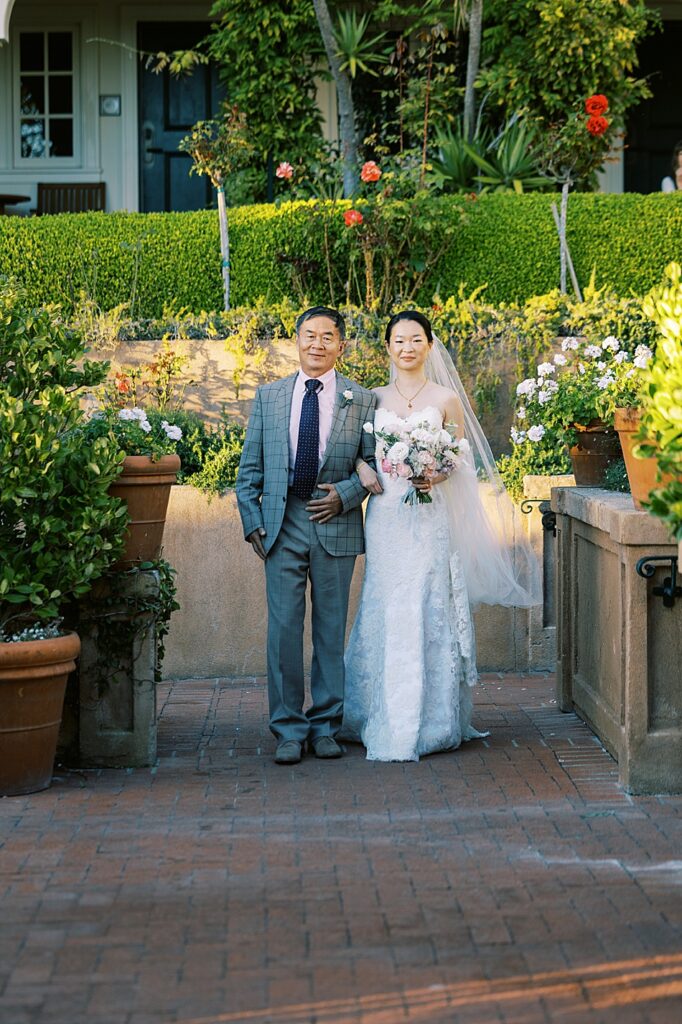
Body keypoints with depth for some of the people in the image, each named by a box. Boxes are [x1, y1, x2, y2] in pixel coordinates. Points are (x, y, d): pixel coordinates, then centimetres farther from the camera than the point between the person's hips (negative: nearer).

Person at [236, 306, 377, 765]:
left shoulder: (363, 401, 5)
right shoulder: (269, 397, 9)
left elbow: (375, 463, 6)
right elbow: (249, 469, 10)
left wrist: (345, 495, -10)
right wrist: (253, 522, 1)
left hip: (335, 525, 0)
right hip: (282, 526, 1)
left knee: (331, 630, 5)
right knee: (284, 629, -2)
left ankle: (325, 726, 14)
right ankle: (288, 731, 5)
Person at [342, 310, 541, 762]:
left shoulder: (446, 398, 4)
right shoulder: (375, 398, 10)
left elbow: (463, 458, 6)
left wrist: (438, 475, -13)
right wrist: (362, 468, -4)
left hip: (429, 517, -2)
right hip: (386, 517, 2)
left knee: (429, 614, -5)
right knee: (386, 615, -1)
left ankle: (431, 721, 2)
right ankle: (388, 721, 7)